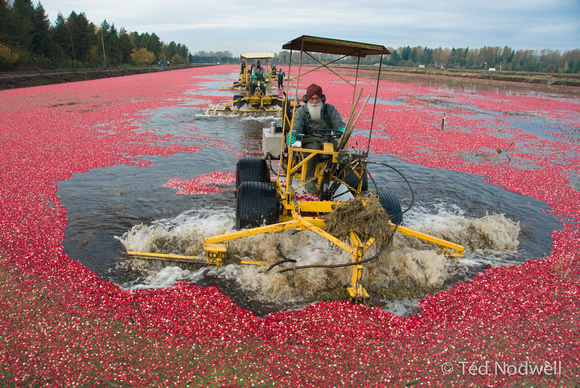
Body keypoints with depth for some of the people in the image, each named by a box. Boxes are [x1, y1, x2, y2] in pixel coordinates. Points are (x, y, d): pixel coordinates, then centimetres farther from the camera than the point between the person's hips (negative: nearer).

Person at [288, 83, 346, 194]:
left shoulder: (330, 109, 18)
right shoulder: (301, 112, 15)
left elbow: (338, 124, 10)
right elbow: (296, 128, 4)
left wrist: (343, 130, -14)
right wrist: (292, 136, -20)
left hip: (328, 139, 1)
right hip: (310, 140, -1)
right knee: (314, 149, -39)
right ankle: (309, 179, -30)